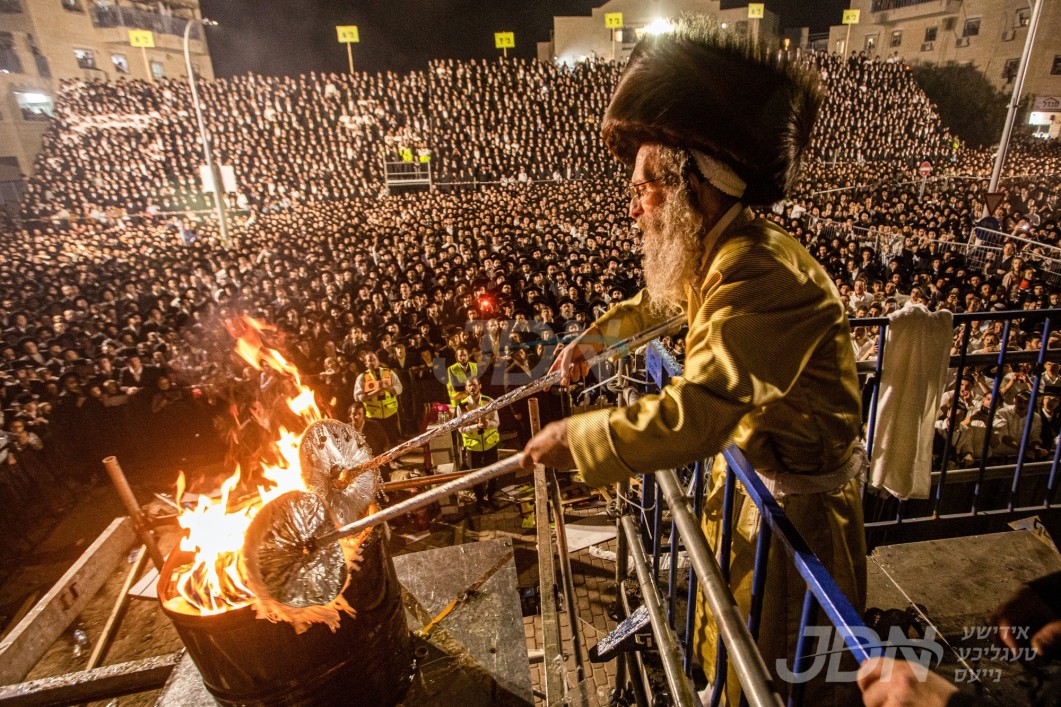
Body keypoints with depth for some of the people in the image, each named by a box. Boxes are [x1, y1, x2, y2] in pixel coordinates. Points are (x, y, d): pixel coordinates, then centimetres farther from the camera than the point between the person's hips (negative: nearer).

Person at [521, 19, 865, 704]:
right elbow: (663, 298, 19)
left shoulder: (763, 275, -34)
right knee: (731, 632, 30)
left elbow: (695, 415, -42)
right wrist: (595, 337, 17)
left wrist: (574, 437, -31)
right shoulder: (722, 254, -2)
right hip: (750, 466, 9)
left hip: (798, 499, -9)